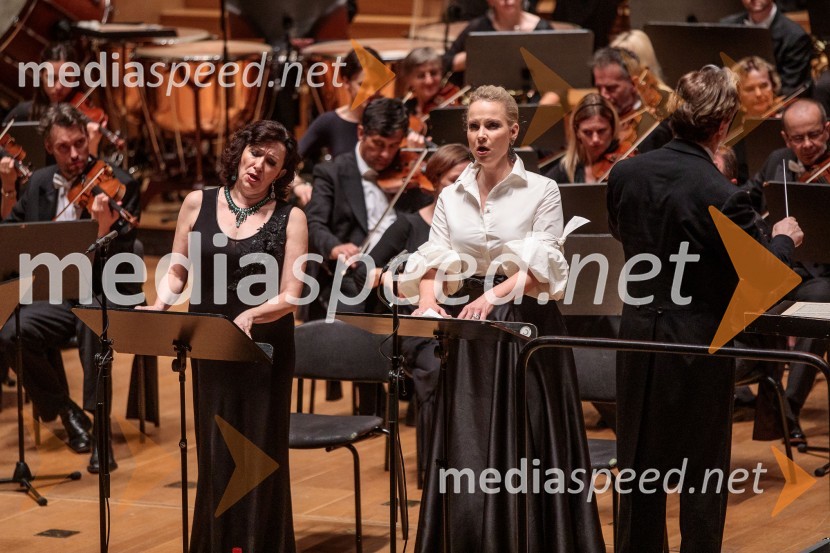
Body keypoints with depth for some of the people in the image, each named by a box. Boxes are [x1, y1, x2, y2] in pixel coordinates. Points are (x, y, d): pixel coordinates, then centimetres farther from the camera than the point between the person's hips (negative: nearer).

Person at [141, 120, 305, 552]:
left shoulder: (289, 219, -2)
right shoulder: (198, 204, 4)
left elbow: (290, 296, -9)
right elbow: (176, 275, 7)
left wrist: (252, 314, -26)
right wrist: (159, 305, -13)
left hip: (265, 349, -2)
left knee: (260, 455, 1)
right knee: (214, 455, 6)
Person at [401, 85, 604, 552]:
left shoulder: (541, 191, -2)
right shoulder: (452, 197, 9)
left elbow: (540, 269, -11)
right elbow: (432, 264, 1)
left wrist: (494, 295, -28)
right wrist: (428, 301, -21)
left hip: (526, 328, -3)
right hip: (466, 332, 3)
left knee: (523, 452, -3)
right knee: (465, 455, 3)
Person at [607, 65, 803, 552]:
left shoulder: (626, 174, -5)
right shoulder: (722, 197, -23)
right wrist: (785, 239, 6)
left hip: (640, 340, 5)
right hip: (700, 346, -5)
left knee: (642, 468, 16)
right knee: (704, 474, 7)